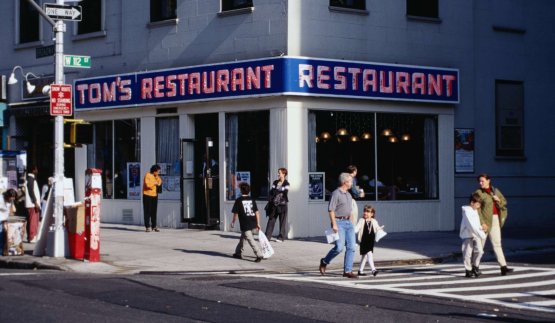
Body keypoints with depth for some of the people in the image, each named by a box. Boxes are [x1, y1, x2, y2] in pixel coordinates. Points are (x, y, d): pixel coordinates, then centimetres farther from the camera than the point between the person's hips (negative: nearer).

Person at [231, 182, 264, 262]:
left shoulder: (239, 200, -6)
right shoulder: (252, 200, 8)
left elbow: (236, 213, -4)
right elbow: (257, 212, 6)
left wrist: (233, 222, 12)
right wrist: (258, 224, 11)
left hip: (245, 225, -6)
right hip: (253, 224, 6)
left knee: (251, 240, -8)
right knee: (242, 238, 23)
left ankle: (259, 255, -18)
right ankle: (238, 253, 33)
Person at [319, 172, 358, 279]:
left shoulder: (348, 194, 18)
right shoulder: (336, 193, -8)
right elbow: (331, 210, -14)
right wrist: (334, 224, -20)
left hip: (348, 222, 8)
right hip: (339, 222, -8)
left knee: (351, 247, -1)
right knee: (339, 247, -15)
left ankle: (348, 271, 2)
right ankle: (324, 262, 9)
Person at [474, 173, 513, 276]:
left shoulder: (495, 191, 11)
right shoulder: (478, 193, -6)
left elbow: (504, 203, 16)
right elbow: (477, 209, -12)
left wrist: (498, 200, -5)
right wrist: (482, 223, -19)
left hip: (496, 220, 5)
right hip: (485, 220, -5)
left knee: (497, 244, 2)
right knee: (480, 244, 2)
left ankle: (503, 267, -4)